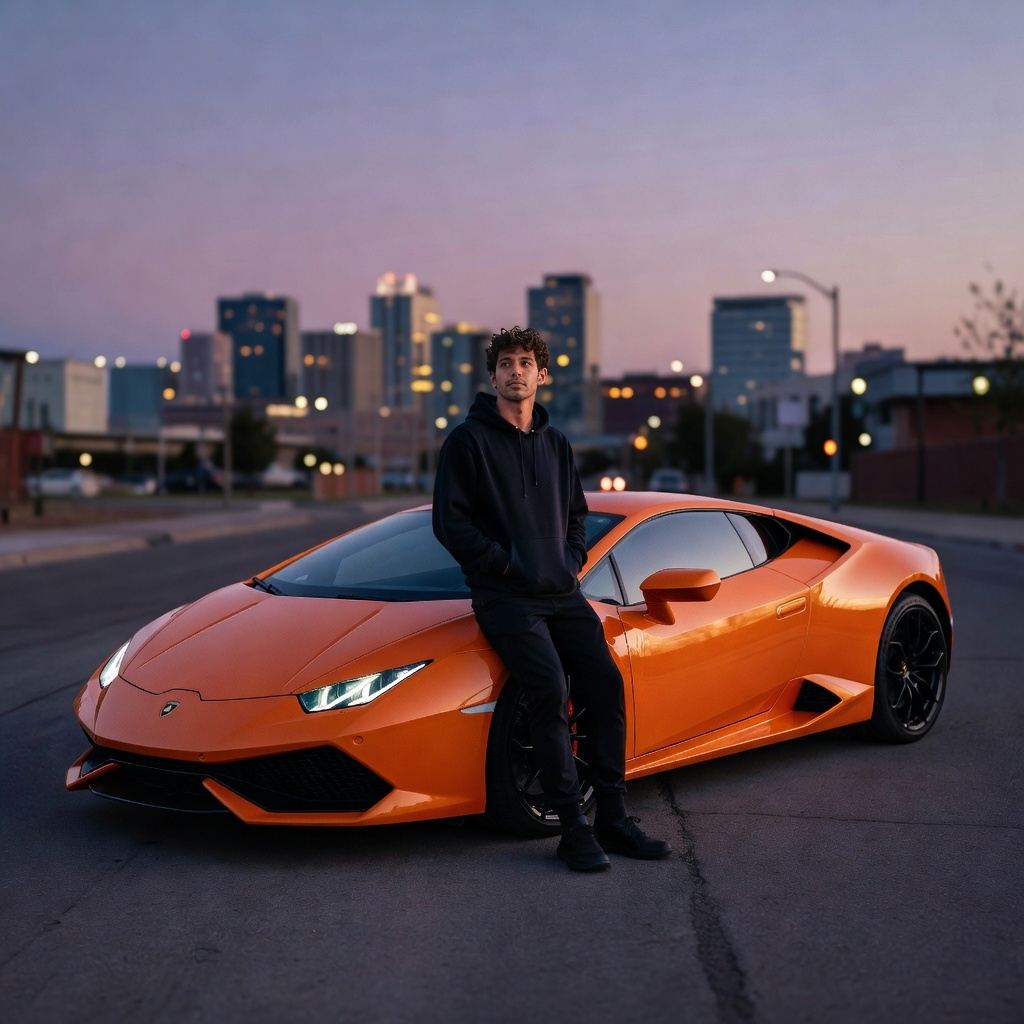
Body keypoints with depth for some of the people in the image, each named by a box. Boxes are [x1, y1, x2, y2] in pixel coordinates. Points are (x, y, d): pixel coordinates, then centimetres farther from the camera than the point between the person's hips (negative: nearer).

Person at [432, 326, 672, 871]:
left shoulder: (555, 444, 17)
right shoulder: (468, 441, -2)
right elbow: (450, 521, -6)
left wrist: (573, 557, 8)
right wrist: (505, 564, -11)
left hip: (562, 592, 6)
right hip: (504, 596, -6)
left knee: (606, 681, -8)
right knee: (549, 687, -23)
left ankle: (612, 817, 1)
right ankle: (573, 828, -17)